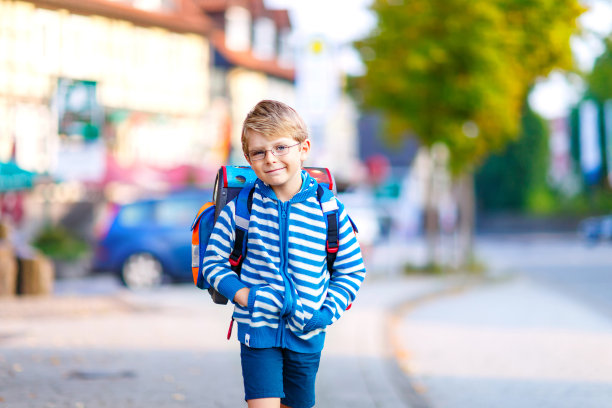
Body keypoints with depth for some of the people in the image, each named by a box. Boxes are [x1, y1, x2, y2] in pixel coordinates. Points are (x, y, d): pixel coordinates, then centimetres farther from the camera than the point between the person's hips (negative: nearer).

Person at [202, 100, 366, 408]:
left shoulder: (329, 211, -5)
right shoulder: (239, 209, -7)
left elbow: (351, 271, 4)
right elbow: (213, 261, 1)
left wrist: (328, 311, -10)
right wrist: (243, 295, -15)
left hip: (306, 335, 2)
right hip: (258, 328, -2)